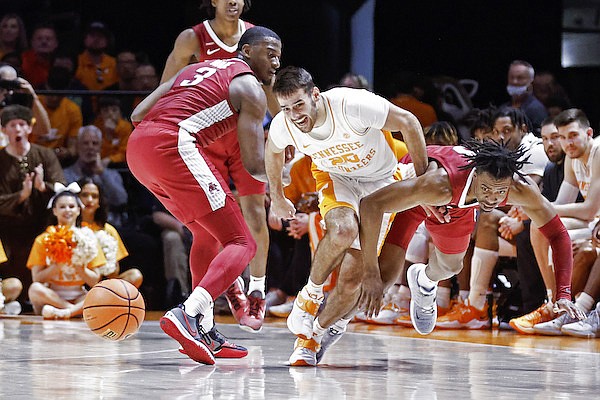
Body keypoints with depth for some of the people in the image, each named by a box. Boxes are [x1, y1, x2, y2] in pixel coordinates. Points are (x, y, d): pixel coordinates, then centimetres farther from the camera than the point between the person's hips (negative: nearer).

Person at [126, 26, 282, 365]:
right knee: (241, 244, -6)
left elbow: (138, 114, 22)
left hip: (137, 146, 9)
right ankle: (189, 314, -30)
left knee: (208, 232, 26)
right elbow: (255, 165, 2)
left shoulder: (198, 69, 30)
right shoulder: (250, 88, 7)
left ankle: (205, 331, 21)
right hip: (174, 146, -8)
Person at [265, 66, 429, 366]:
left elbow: (408, 123, -24)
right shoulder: (283, 126, -21)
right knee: (343, 230, -35)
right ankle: (310, 295, -12)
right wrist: (277, 197, 17)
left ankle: (312, 337, 12)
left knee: (353, 279, -9)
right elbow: (273, 151, 5)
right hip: (335, 177, 1)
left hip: (381, 181, -1)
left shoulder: (352, 105, -35)